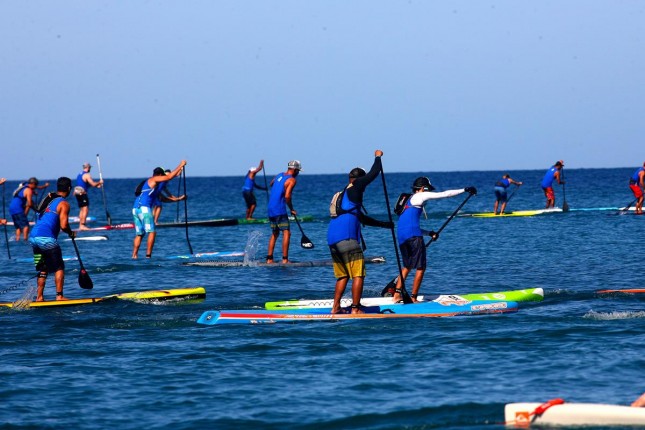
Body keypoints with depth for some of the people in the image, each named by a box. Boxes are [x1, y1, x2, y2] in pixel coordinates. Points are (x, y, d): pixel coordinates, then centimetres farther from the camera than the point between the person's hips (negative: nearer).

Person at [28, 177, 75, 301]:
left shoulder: (47, 199, 19)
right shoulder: (63, 204, -5)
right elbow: (63, 226, -13)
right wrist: (71, 233, 6)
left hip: (33, 236, 7)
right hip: (47, 239, -7)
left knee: (42, 269, 16)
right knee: (59, 268, 3)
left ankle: (39, 297, 13)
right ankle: (59, 296, -3)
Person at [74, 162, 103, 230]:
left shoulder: (79, 174, 19)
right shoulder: (87, 175, -12)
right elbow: (93, 184, -18)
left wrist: (97, 185, 23)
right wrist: (99, 182, 0)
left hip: (77, 193, 9)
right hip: (83, 193, -9)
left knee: (82, 210, 14)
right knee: (85, 209, -9)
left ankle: (80, 226, 14)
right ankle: (82, 225, -16)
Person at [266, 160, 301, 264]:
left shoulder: (279, 175, 15)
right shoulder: (292, 180, -9)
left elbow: (270, 185, 34)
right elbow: (287, 196, -20)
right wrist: (291, 209, -8)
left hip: (270, 209, 8)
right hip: (280, 210, -8)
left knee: (274, 234, 18)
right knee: (286, 233, -7)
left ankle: (269, 259, 15)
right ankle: (285, 259, -16)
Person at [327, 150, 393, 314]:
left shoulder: (343, 196, 28)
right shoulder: (354, 189, 2)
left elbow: (362, 218, 37)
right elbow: (373, 174, 0)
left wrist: (384, 224, 42)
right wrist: (378, 157, 17)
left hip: (332, 241, 9)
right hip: (347, 238, -9)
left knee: (342, 276, 16)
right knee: (358, 275, -6)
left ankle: (335, 308, 12)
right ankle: (355, 309, -9)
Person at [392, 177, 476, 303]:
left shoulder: (408, 200, 28)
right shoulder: (419, 196, 4)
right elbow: (444, 194, 2)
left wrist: (429, 233, 29)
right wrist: (465, 190, 7)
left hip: (401, 236, 8)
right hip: (413, 236, -8)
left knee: (407, 266, 22)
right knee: (420, 268, 0)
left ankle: (397, 294, 14)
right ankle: (413, 298, -1)